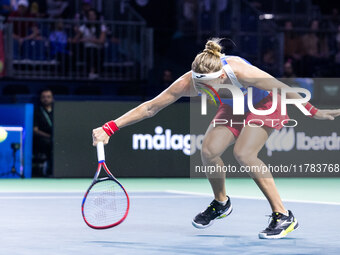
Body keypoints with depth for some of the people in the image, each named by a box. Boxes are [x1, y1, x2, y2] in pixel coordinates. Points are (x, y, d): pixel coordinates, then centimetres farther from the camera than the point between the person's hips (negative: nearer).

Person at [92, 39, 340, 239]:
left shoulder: (240, 72, -40)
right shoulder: (188, 83, -29)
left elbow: (284, 90, -27)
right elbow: (150, 108, -21)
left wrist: (315, 112, -20)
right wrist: (109, 128, -26)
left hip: (266, 104, -5)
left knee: (243, 153, -26)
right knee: (209, 151, -16)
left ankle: (284, 216, -15)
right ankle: (221, 203, 14)